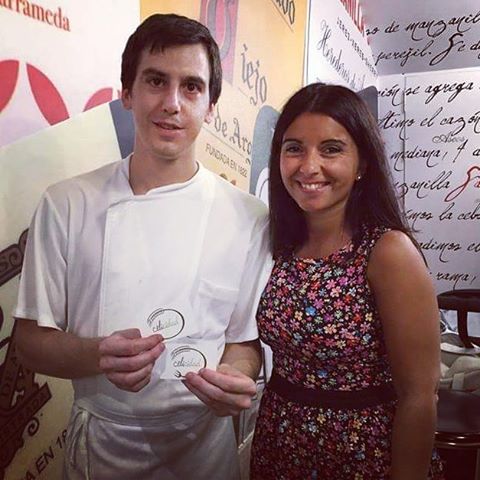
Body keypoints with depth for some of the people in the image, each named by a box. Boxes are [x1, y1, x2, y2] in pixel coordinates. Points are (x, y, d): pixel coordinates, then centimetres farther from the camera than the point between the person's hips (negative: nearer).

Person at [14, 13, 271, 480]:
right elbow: (31, 341, -6)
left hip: (204, 433, 1)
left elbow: (245, 340, -2)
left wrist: (235, 373, -23)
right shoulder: (67, 204, -10)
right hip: (102, 438, 0)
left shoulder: (249, 218, -10)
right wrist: (97, 355, -25)